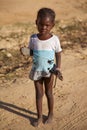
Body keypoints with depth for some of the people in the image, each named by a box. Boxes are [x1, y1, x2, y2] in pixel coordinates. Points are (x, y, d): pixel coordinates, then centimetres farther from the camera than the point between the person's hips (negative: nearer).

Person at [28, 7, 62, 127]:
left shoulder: (54, 39, -12)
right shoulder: (33, 38, -7)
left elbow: (58, 55, -5)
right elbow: (31, 52, 4)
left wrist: (58, 69, -14)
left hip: (49, 71, -2)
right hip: (36, 70, 2)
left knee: (49, 93, 13)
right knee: (39, 93, 11)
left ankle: (51, 114, 32)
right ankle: (39, 116, 23)